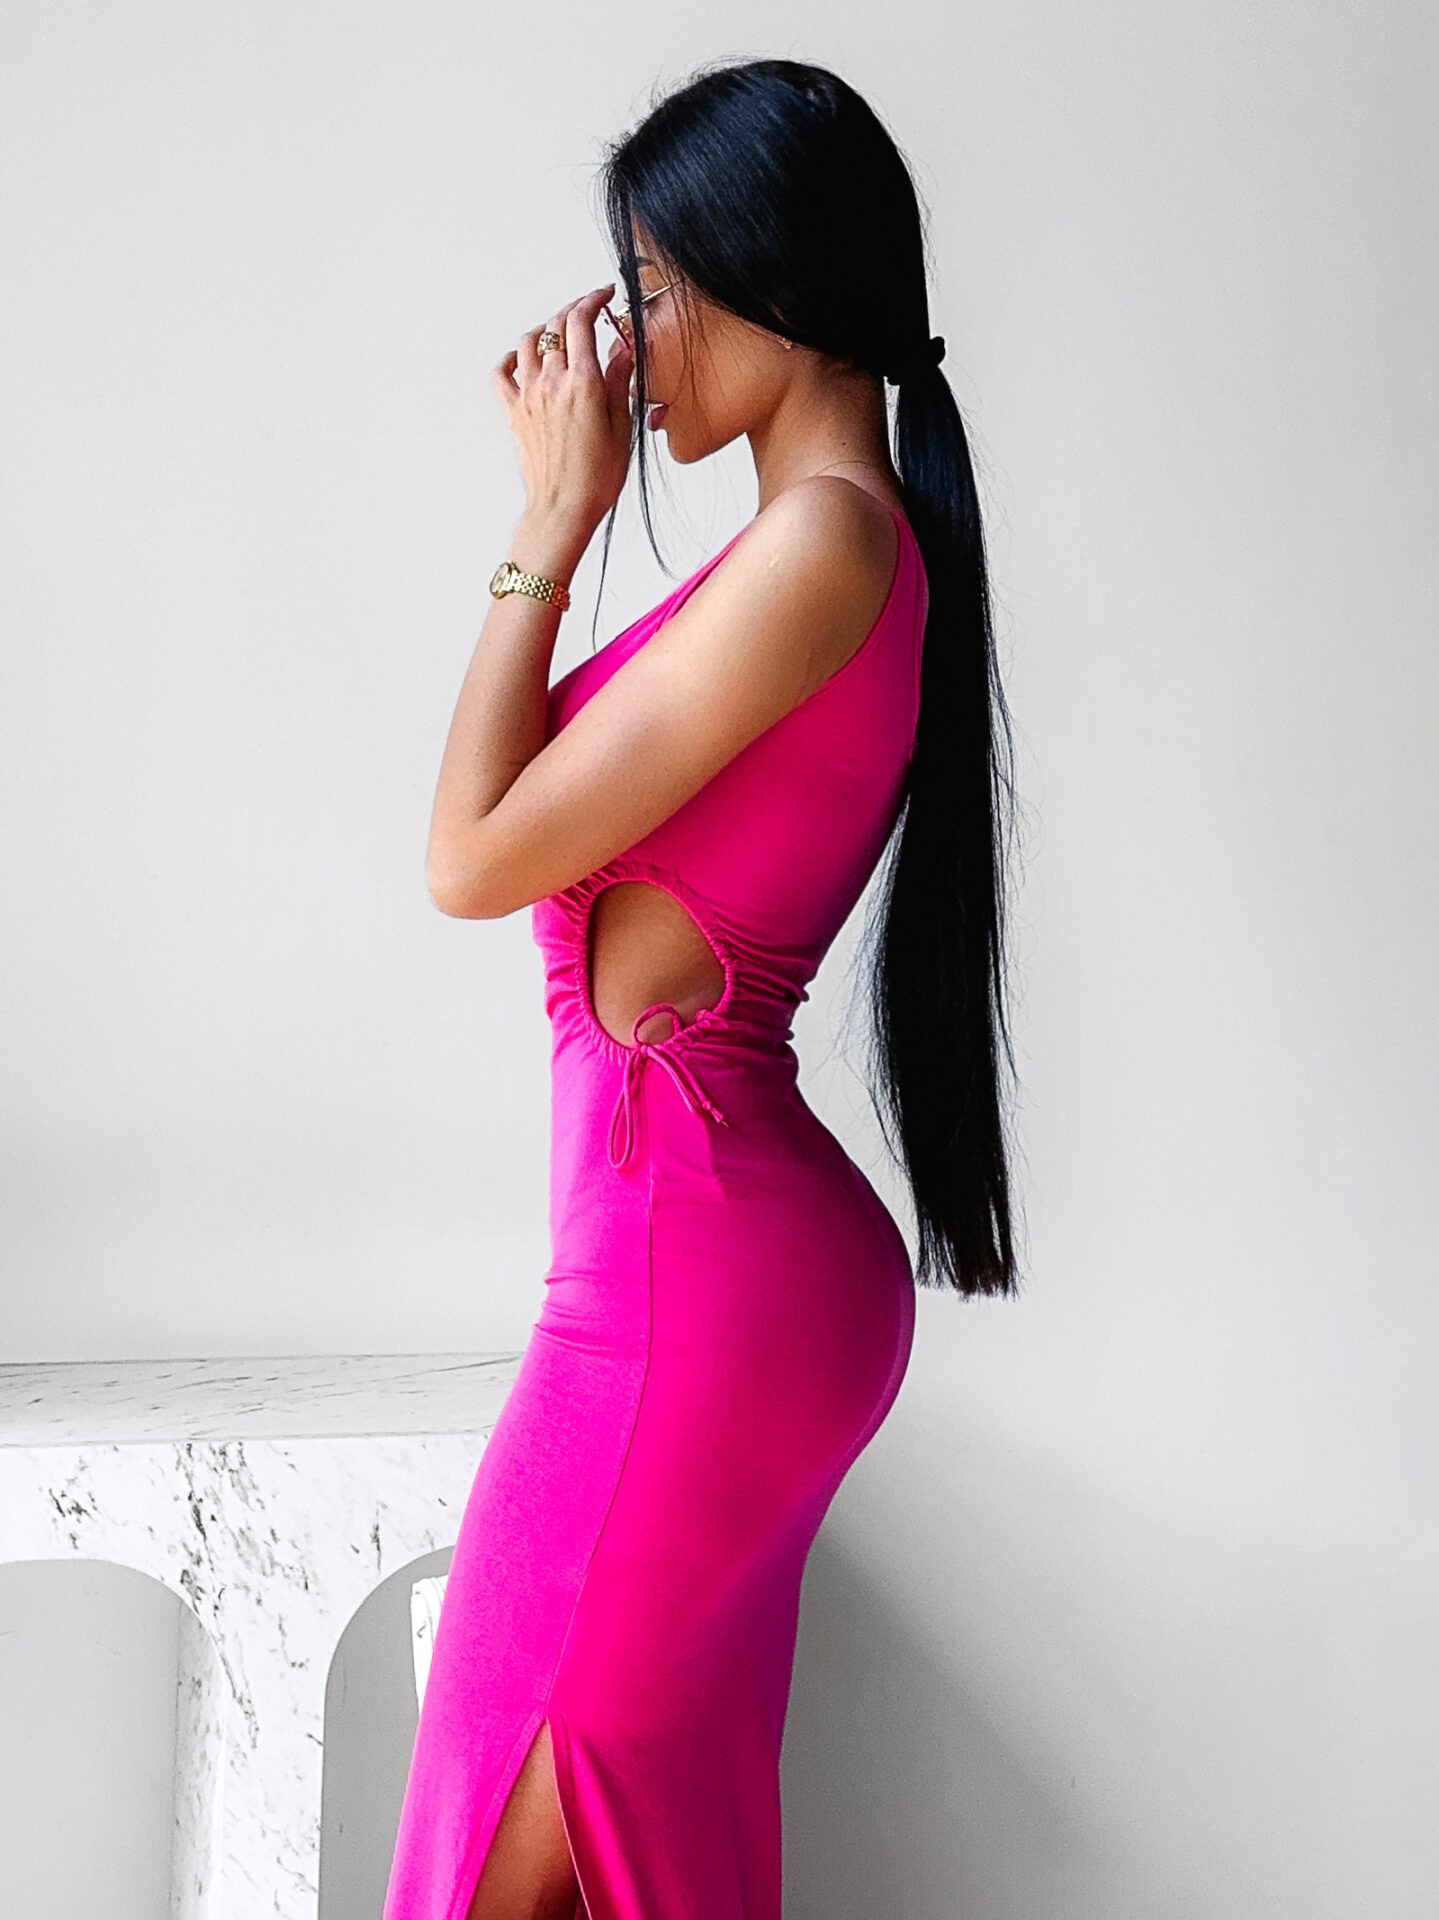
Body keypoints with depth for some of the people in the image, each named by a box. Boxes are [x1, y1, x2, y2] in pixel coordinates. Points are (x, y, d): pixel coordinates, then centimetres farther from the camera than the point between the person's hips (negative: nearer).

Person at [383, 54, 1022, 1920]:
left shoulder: (820, 541, -18)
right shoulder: (857, 537, 13)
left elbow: (480, 854, -14)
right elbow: (586, 817, 17)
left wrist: (552, 525, -8)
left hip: (690, 1260, -10)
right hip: (745, 1250, 10)